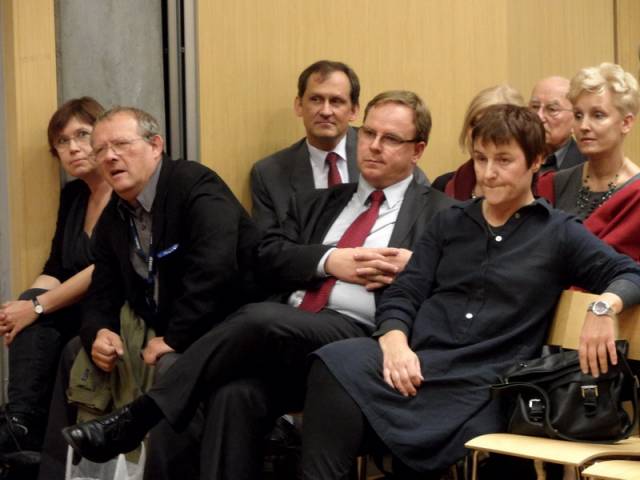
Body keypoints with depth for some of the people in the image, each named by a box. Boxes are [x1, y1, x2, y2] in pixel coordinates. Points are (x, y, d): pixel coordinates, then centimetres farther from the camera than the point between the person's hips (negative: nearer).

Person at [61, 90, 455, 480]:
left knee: (262, 318, -32)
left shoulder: (440, 213, 14)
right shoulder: (317, 202, 28)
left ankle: (139, 417, -22)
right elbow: (269, 256, 13)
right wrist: (329, 261, -4)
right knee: (237, 393, -31)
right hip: (286, 338, 4)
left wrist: (411, 266, -14)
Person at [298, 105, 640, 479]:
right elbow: (403, 295, 13)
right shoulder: (449, 222, 21)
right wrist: (395, 342, -10)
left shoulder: (558, 233, 11)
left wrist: (605, 305, -19)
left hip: (483, 384, -3)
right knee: (334, 366, -31)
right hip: (415, 363, 3)